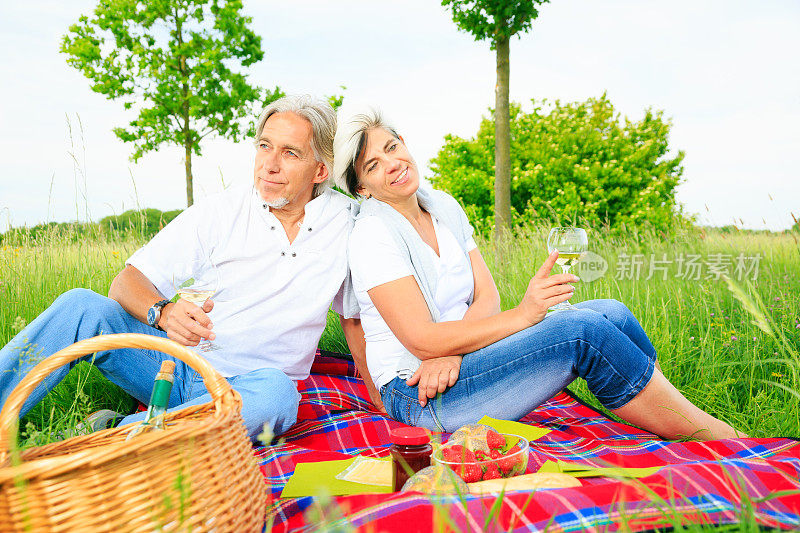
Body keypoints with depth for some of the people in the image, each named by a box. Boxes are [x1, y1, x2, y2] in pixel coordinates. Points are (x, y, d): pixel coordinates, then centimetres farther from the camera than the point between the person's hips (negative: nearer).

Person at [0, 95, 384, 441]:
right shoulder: (219, 212, -1)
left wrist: (379, 399, 1)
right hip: (174, 363, 1)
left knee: (276, 392, -37)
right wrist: (163, 312, -27)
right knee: (81, 306, -22)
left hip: (244, 387, -1)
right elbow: (126, 283, -4)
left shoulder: (346, 221, 1)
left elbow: (355, 316, 11)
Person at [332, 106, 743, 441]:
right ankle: (720, 440, -8)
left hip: (459, 362, 7)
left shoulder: (443, 206, 8)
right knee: (584, 332, -23)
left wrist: (452, 352, -17)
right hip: (419, 397, -7)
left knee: (611, 313, -10)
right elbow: (421, 340, -20)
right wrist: (522, 315, -26)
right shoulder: (372, 235, -14)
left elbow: (486, 295, 3)